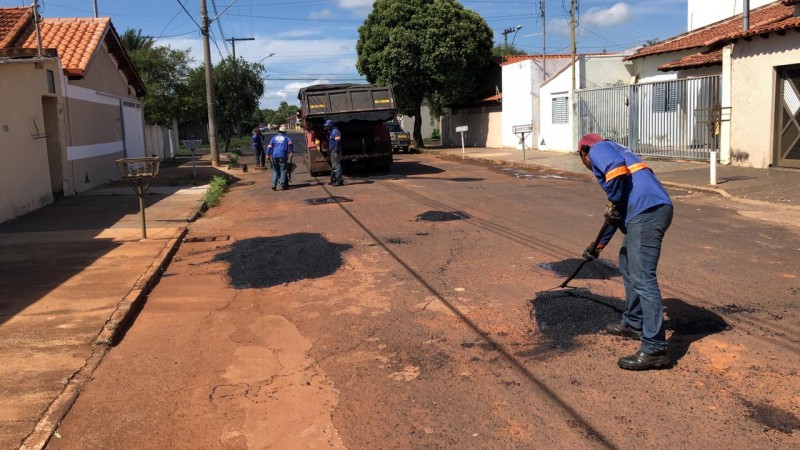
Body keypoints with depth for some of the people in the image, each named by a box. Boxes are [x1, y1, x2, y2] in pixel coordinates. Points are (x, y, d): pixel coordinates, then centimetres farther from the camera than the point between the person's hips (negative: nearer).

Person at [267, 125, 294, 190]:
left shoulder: (274, 137, 18)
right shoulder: (286, 138, 12)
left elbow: (269, 146, 8)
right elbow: (290, 143, -8)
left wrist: (268, 154, 7)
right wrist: (291, 152, -8)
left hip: (275, 155, 2)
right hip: (283, 155, -2)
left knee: (275, 170, 8)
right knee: (283, 170, 0)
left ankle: (274, 185, -2)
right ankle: (283, 185, -3)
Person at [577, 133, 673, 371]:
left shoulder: (598, 149, 9)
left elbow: (616, 167, -18)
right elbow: (618, 213, 41)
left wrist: (613, 203, -6)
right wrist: (599, 244, 48)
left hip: (647, 212, -10)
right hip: (654, 209, 10)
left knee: (642, 278, -12)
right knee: (628, 263, 25)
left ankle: (655, 349, -12)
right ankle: (633, 324, 34)